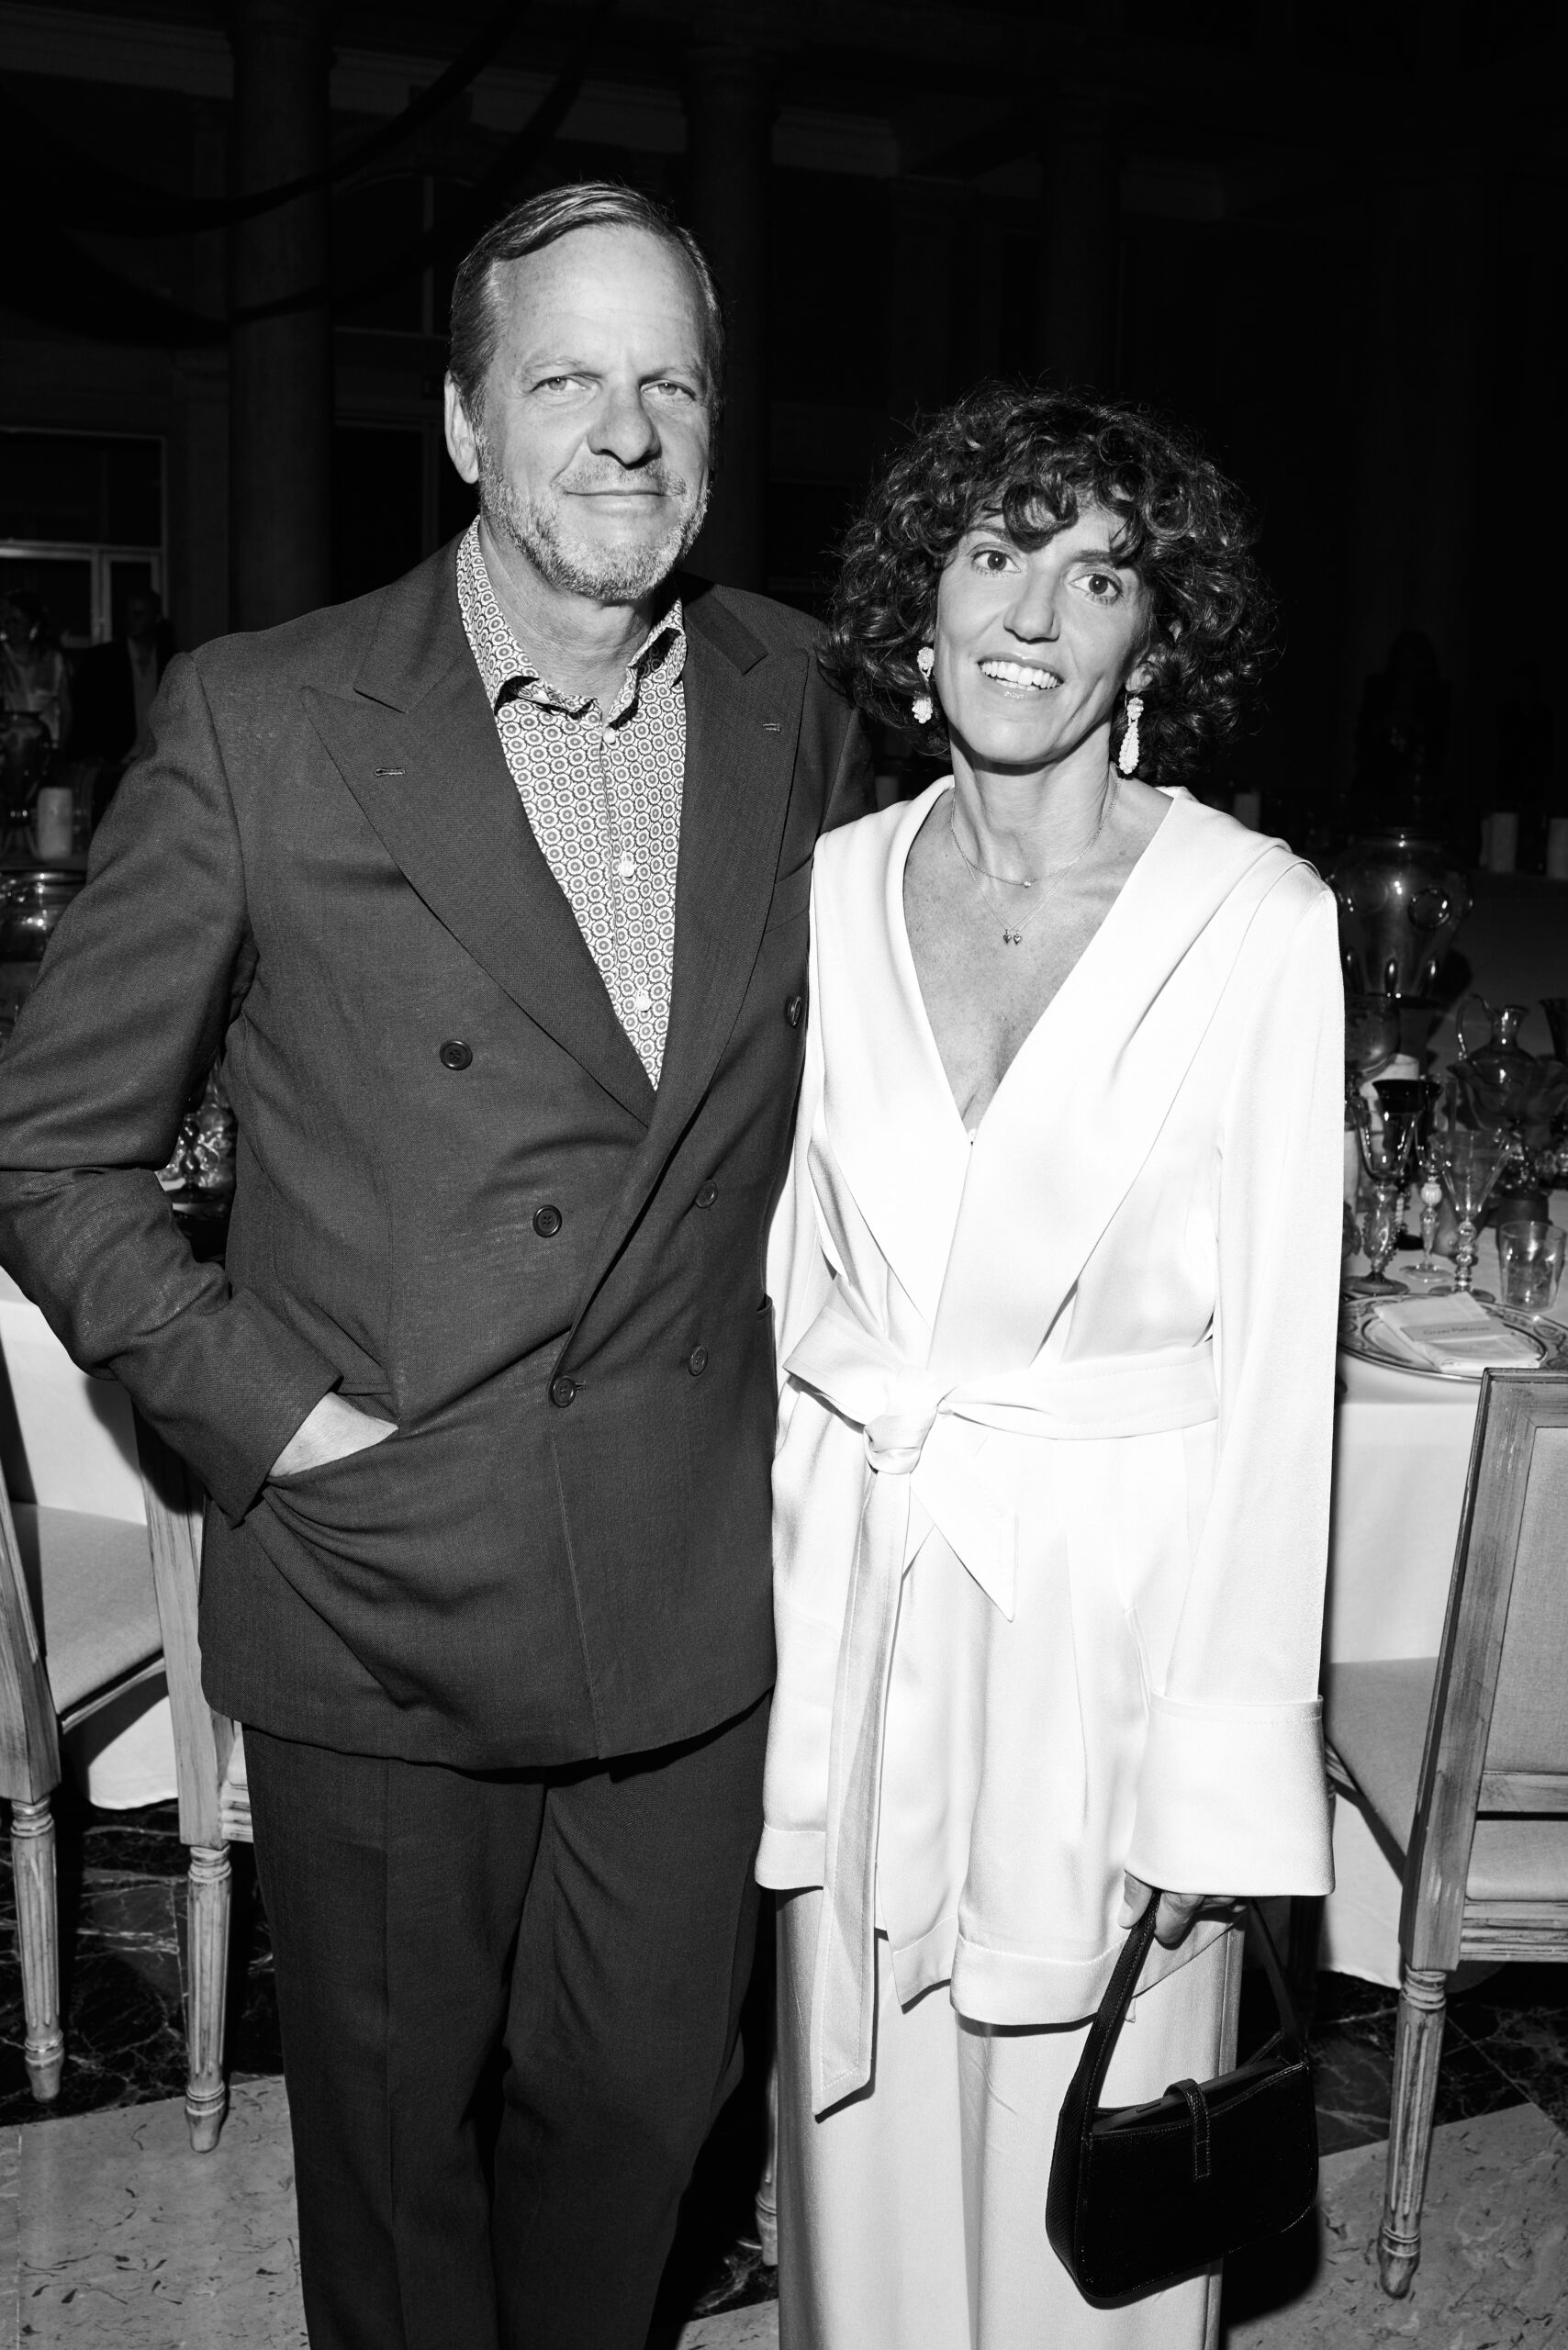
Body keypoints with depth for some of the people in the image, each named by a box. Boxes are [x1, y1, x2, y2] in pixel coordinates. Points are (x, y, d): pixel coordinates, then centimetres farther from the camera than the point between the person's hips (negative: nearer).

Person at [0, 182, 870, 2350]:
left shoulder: (794, 704, 2)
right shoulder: (258, 727, -10)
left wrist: (817, 1348, 8)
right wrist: (255, 1408, -10)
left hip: (702, 1601, 3)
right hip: (379, 1600, -2)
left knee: (643, 2103, 19)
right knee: (398, 2129, 18)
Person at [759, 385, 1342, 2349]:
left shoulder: (1257, 915, -10)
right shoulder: (838, 884, 1)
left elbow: (1278, 1342, -9)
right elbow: (796, 1267, 6)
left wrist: (1226, 1760, -9)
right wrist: (785, 1603, 5)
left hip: (1117, 1584, -3)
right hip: (857, 1584, 4)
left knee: (1087, 2176, 14)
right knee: (862, 2134, 19)